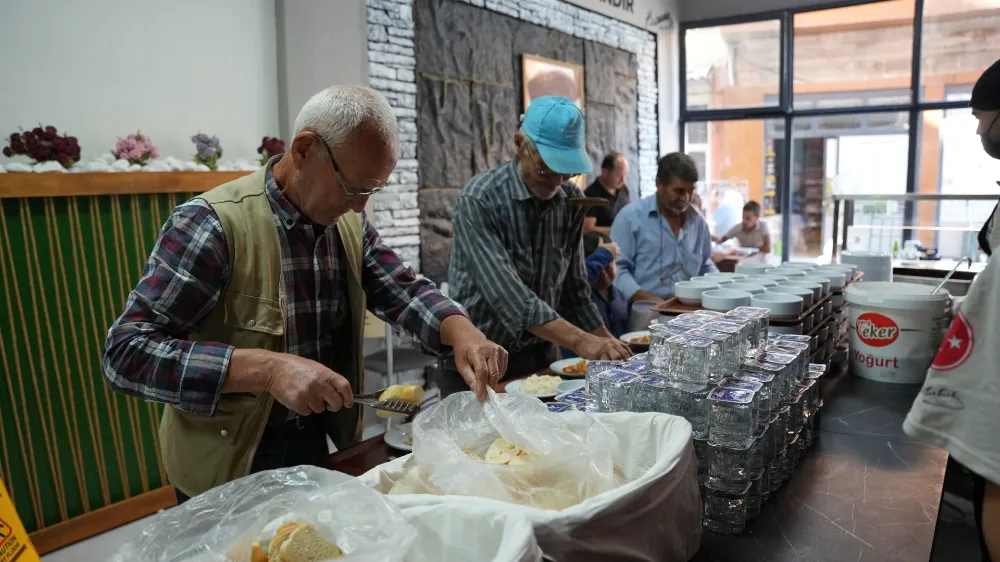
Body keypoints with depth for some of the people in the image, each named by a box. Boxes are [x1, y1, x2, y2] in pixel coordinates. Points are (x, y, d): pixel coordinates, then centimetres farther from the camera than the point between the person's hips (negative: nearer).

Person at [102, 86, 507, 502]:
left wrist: (460, 331, -21)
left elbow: (403, 290, 1)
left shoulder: (350, 224, -2)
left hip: (319, 446, 6)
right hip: (228, 470, -6)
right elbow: (126, 352, -25)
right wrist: (267, 367, -37)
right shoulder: (213, 224, -23)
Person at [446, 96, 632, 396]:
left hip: (541, 356, 5)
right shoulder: (479, 200, -19)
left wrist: (606, 343, -2)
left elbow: (574, 288, 6)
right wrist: (581, 342, -34)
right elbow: (508, 295, -28)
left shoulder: (572, 200, -2)